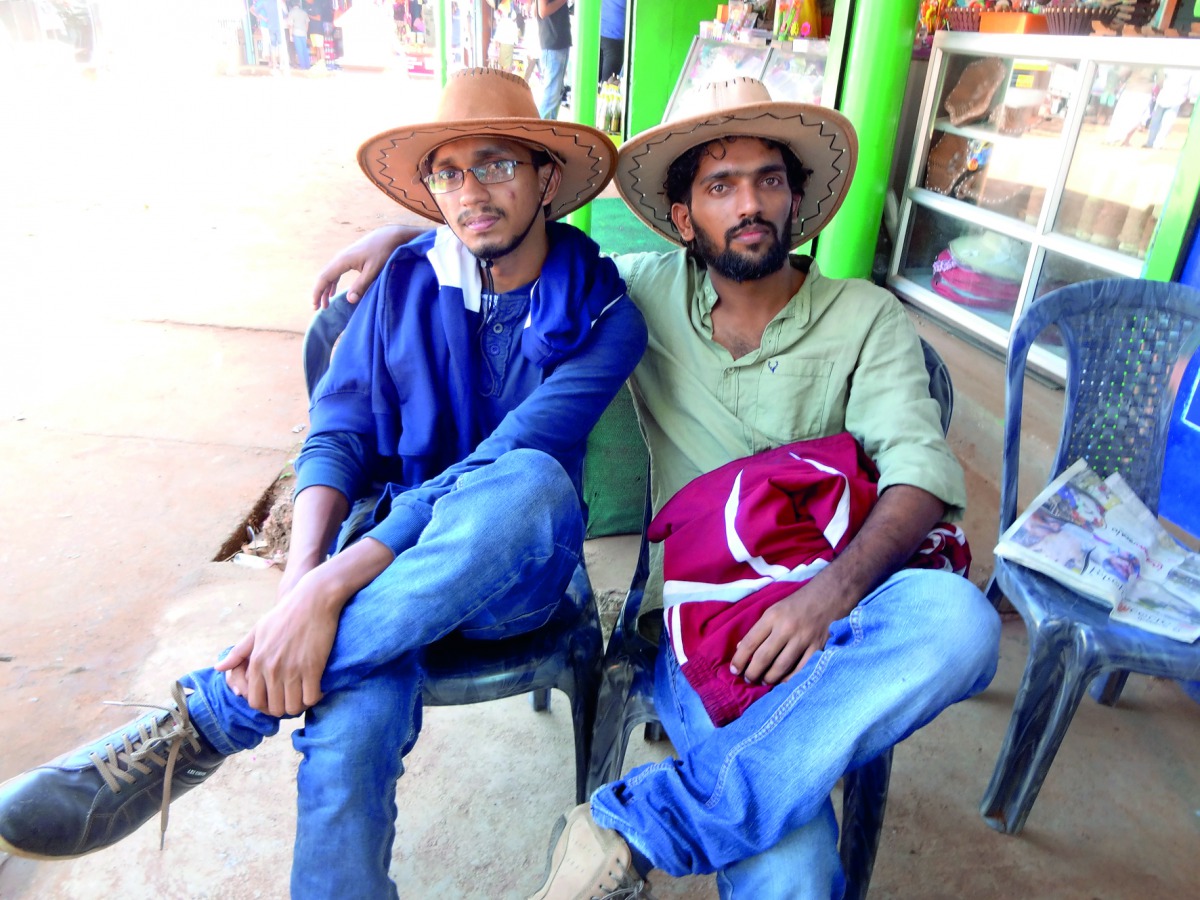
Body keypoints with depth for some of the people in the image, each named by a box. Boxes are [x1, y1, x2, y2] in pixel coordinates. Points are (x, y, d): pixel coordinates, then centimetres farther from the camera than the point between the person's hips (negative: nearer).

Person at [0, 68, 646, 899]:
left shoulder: (602, 313, -8)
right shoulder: (408, 282, 4)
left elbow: (505, 468, -21)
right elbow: (336, 439, -1)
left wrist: (330, 589, -28)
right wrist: (298, 587, -20)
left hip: (511, 573, -1)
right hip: (383, 556, 2)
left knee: (531, 481, -37)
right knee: (349, 724, -32)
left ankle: (212, 716, -28)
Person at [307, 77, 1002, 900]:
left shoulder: (867, 319, 5)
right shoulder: (650, 292, 8)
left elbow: (921, 469, -8)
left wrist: (834, 588, -26)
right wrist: (403, 234, 11)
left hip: (821, 609, 3)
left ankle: (633, 826, -27)